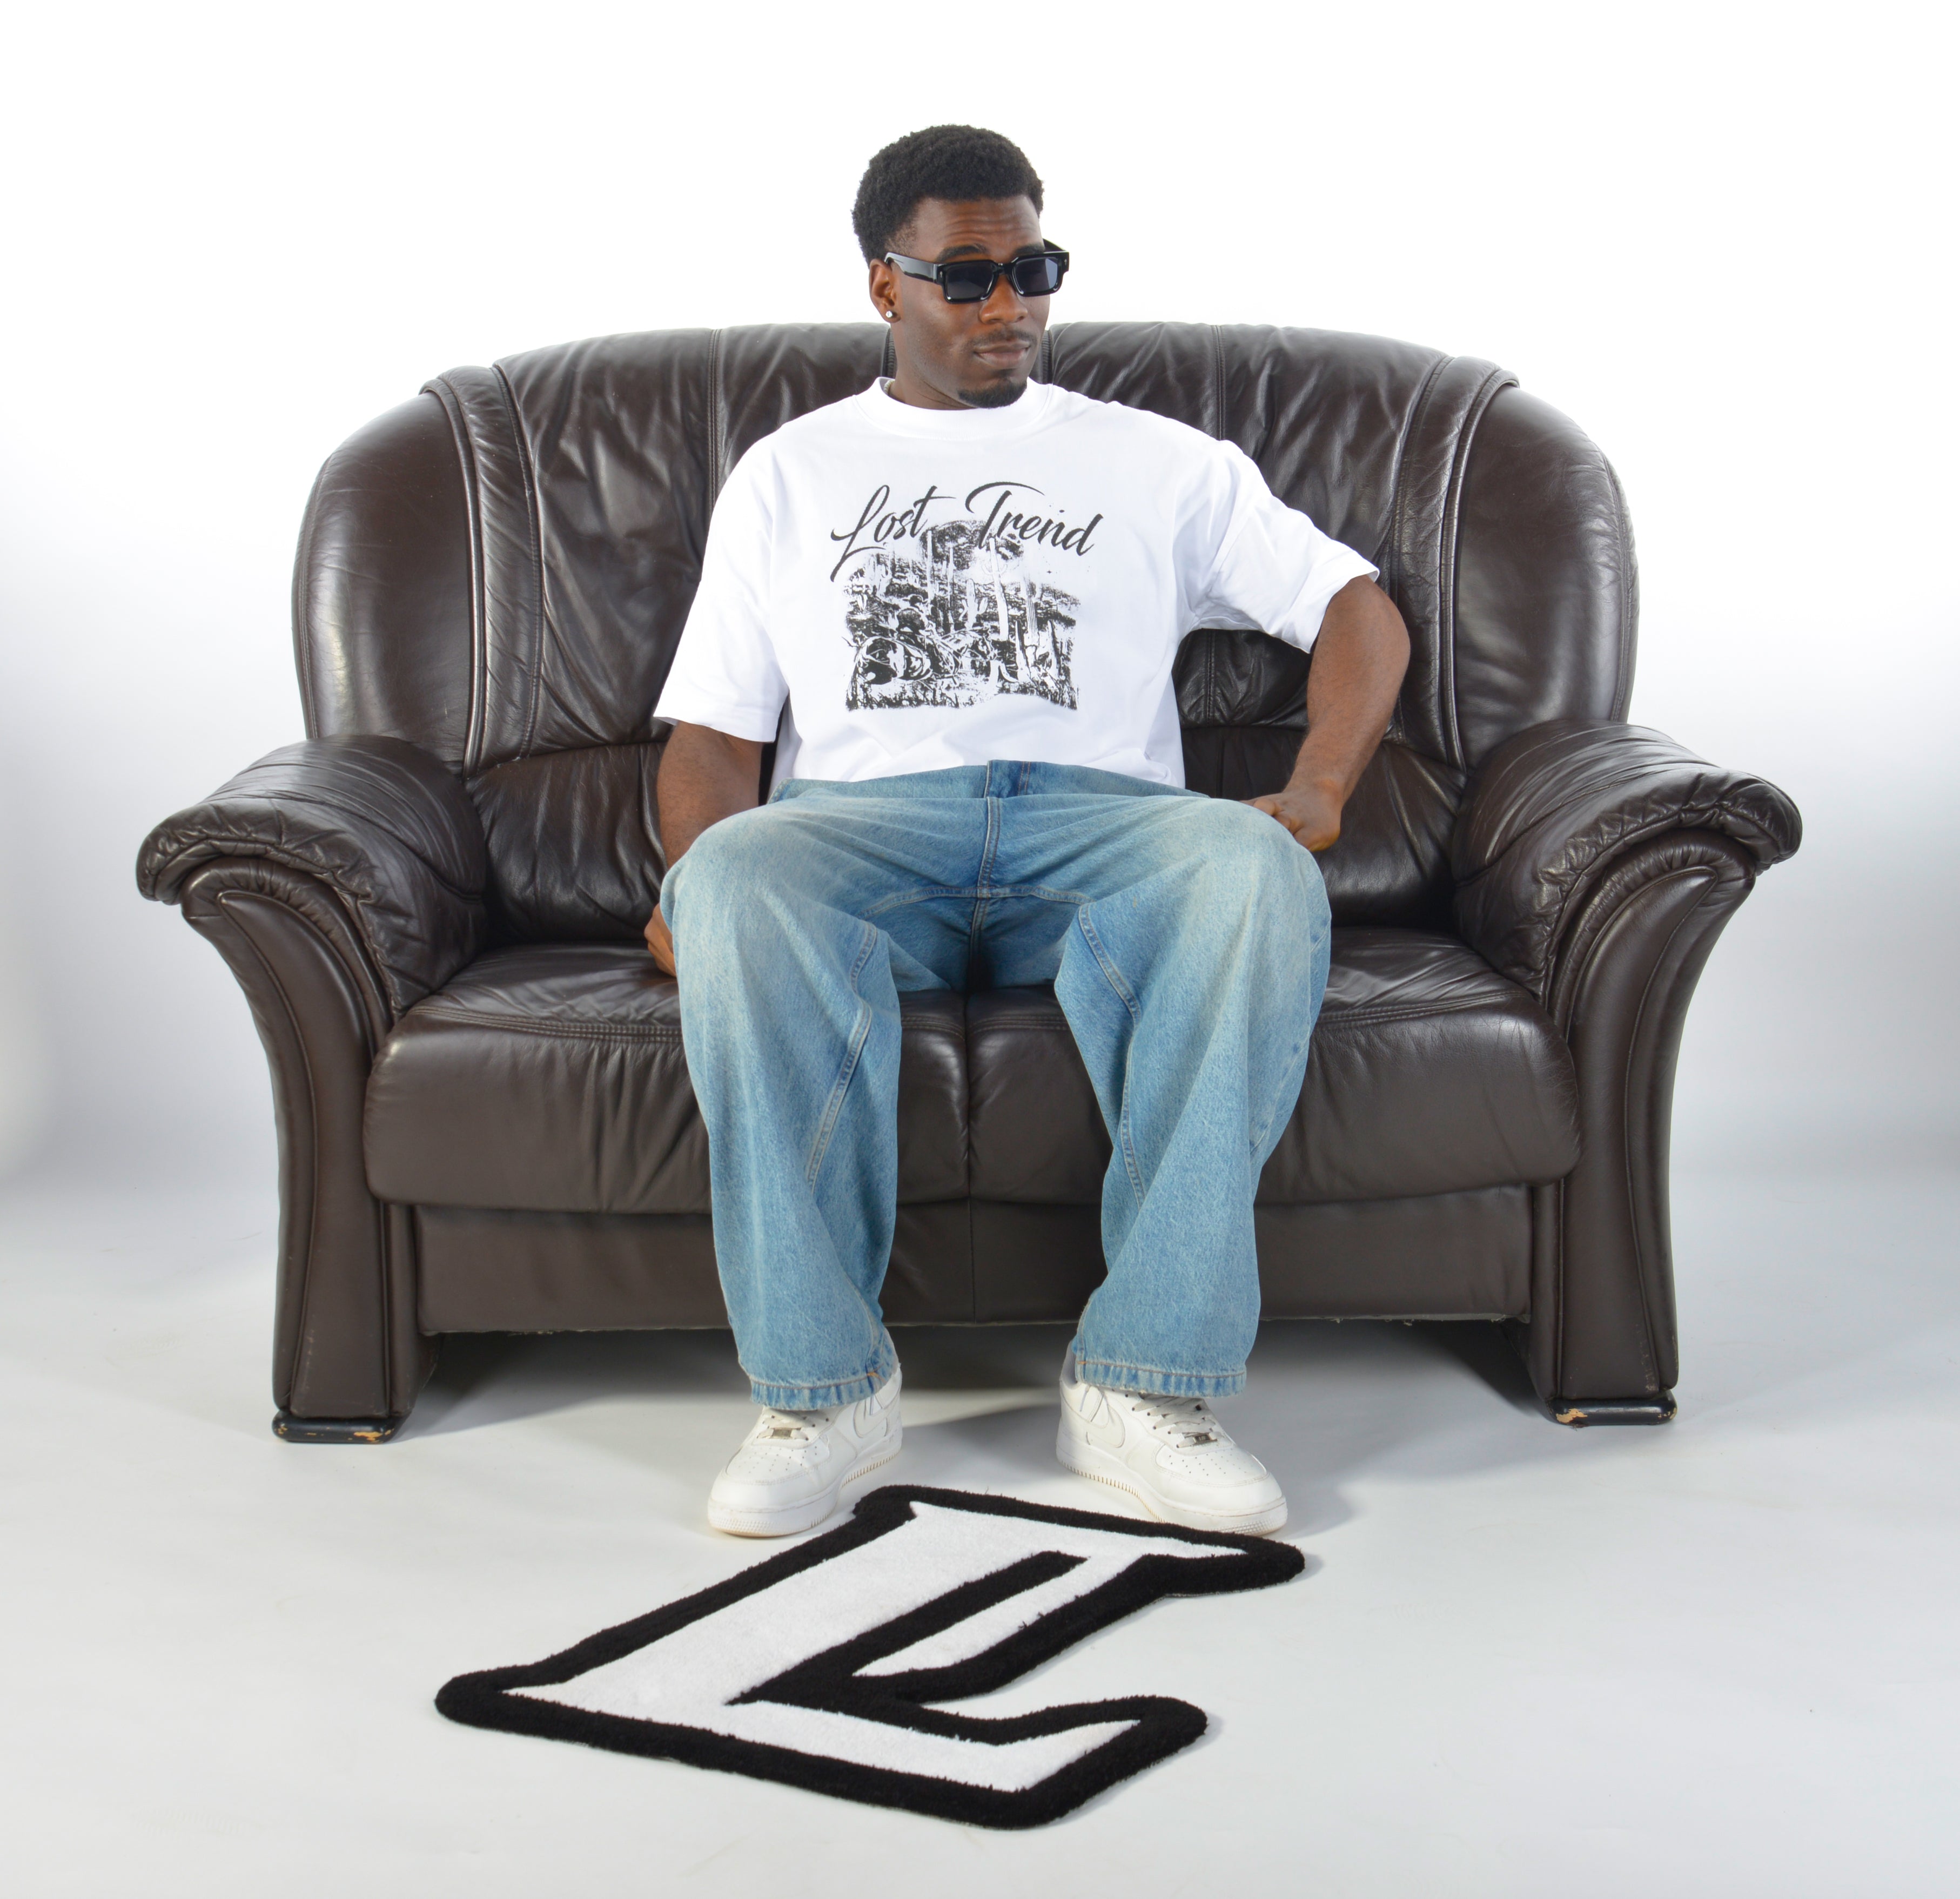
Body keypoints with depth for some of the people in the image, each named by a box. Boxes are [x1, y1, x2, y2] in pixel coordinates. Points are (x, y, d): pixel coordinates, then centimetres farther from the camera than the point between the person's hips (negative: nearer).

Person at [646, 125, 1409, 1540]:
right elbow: (715, 728, 16)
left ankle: (1143, 1381, -33)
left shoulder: (1157, 462, 24)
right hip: (859, 817, 0)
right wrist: (694, 881, -7)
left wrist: (1316, 795, -3)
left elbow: (1361, 609, 18)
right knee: (742, 884, -37)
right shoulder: (789, 473, 24)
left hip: (1098, 814, 0)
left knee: (1255, 875, -36)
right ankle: (823, 1385, -28)